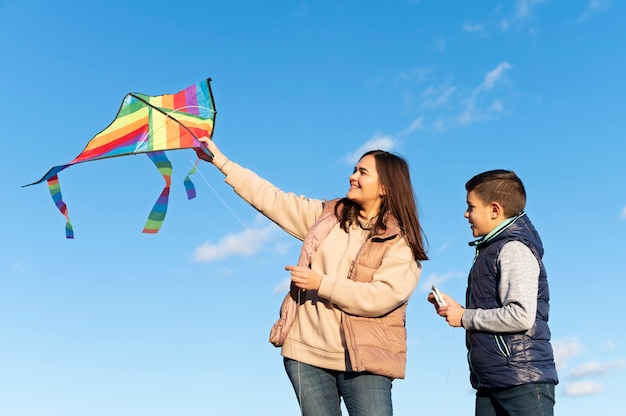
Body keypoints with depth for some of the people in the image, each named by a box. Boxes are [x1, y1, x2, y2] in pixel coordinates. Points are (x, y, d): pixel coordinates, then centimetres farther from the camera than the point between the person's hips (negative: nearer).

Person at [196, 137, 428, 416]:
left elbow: (382, 296, -18)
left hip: (363, 361, -4)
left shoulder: (401, 241, -5)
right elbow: (273, 200, 8)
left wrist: (321, 283, -18)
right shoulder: (326, 215, 8)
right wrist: (221, 161, 7)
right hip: (307, 352, 4)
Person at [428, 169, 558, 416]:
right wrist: (454, 309, 5)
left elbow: (521, 316, -22)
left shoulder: (514, 249, -11)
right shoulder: (491, 250, 17)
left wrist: (465, 317, -12)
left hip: (523, 380, -9)